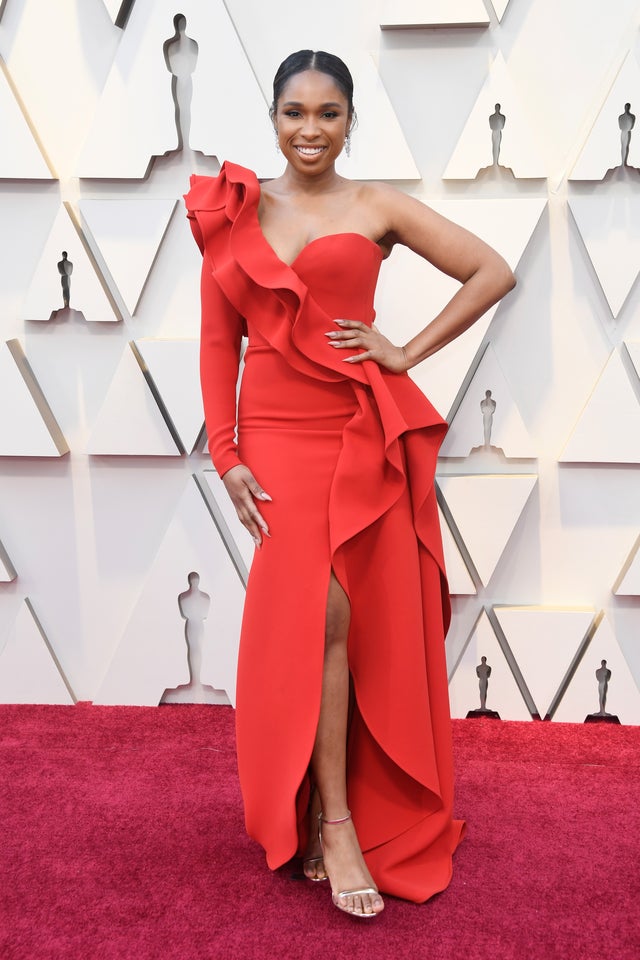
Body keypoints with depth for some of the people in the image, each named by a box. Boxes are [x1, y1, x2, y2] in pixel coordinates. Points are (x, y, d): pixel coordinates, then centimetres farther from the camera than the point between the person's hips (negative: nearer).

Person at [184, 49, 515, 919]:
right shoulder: (233, 212, 8)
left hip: (368, 436, 0)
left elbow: (493, 272, 1)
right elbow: (218, 343, 7)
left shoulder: (377, 207, 4)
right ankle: (333, 821, 9)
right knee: (317, 616, -3)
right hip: (280, 438, 1)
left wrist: (408, 353, -5)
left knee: (366, 620, 4)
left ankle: (338, 814, 22)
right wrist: (226, 455, 0)